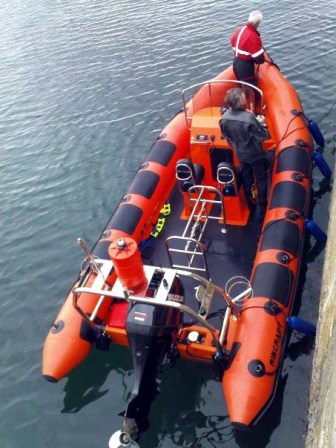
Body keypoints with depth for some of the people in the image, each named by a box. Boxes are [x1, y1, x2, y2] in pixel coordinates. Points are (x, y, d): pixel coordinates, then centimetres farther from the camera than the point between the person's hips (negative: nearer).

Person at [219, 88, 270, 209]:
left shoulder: (224, 118, -14)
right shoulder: (249, 117, -32)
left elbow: (225, 135, 3)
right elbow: (264, 136, -23)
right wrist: (261, 123, -7)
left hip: (241, 154, 5)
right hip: (255, 155, -5)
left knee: (246, 179, 24)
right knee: (261, 179, 17)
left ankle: (250, 203, 38)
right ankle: (263, 204, 30)